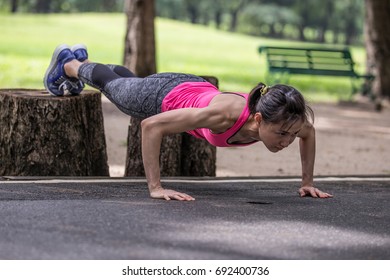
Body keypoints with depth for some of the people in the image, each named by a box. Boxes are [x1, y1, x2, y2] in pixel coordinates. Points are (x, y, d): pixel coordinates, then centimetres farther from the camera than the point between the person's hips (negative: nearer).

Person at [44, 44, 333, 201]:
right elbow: (152, 126, -44)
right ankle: (68, 64, 61)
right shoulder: (224, 114, -51)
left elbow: (309, 130, -9)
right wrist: (155, 187, -44)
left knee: (127, 80, 37)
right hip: (164, 97, -5)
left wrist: (307, 181, -12)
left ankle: (81, 59, 67)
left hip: (196, 89, 5)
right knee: (112, 84, 30)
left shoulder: (280, 118, -36)